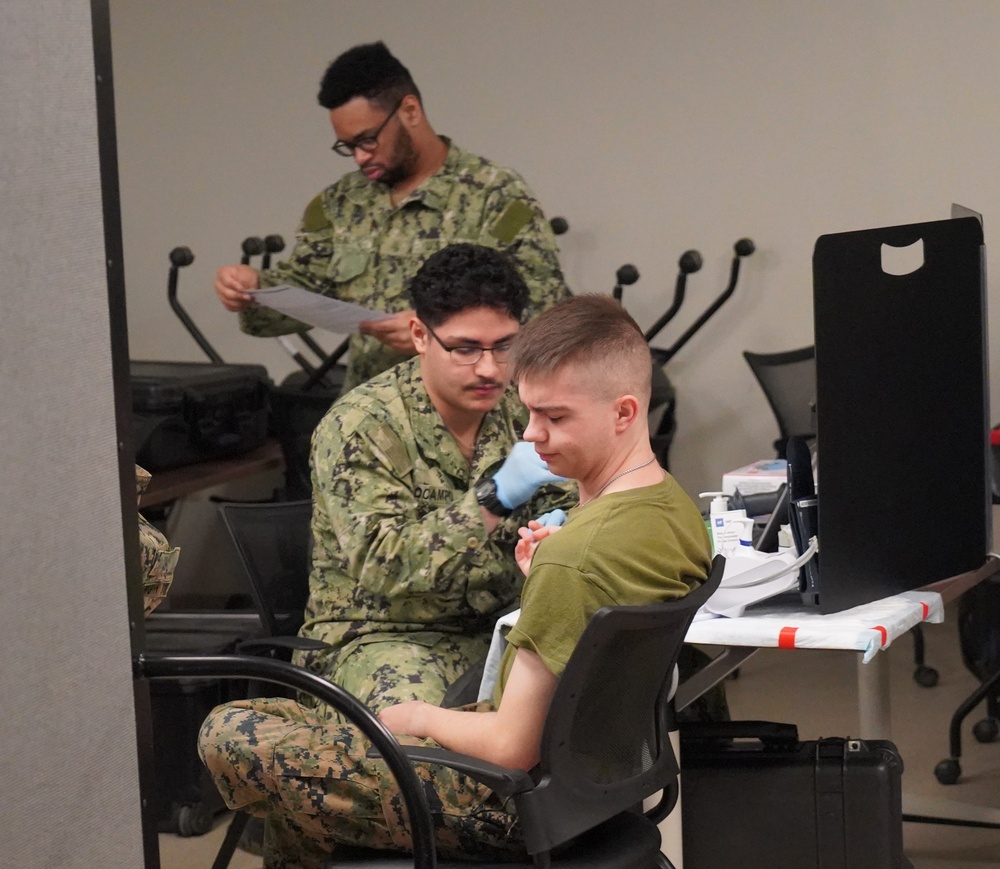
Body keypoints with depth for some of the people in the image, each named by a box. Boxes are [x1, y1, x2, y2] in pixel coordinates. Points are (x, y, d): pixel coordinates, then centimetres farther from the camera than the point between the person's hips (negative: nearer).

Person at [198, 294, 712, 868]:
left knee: (229, 735, -5)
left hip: (512, 802, -10)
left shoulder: (576, 557, -30)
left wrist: (422, 717, -7)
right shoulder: (677, 508, -1)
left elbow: (513, 748, -25)